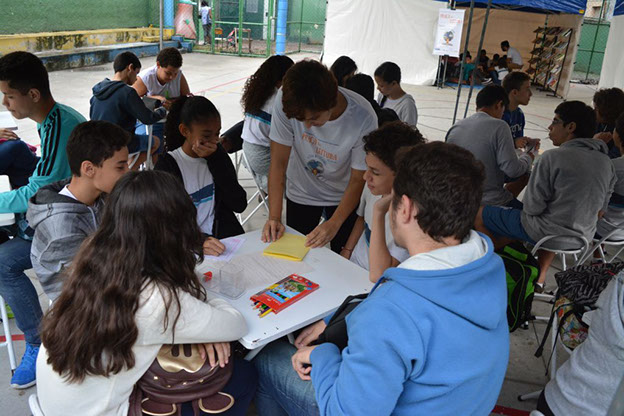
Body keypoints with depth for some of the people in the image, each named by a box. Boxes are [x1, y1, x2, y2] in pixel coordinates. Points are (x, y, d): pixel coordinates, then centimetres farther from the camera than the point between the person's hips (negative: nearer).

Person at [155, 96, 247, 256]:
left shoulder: (218, 153, 8)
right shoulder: (167, 165, -3)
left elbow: (239, 205, -1)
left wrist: (215, 160, -7)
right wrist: (199, 242, -29)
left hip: (229, 238, 3)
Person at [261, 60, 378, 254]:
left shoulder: (363, 117, -31)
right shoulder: (286, 101, -28)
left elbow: (358, 179, -19)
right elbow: (278, 162, -20)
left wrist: (334, 223, -29)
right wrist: (274, 217, -25)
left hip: (343, 196, -1)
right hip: (300, 192, 1)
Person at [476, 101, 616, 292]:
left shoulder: (553, 157, -20)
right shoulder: (606, 162, 2)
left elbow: (532, 207, -19)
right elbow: (599, 212, 9)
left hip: (546, 234, -7)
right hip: (583, 237, 7)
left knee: (478, 214, 4)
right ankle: (540, 278, 37)